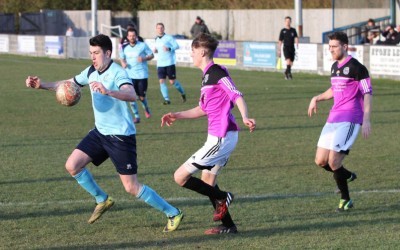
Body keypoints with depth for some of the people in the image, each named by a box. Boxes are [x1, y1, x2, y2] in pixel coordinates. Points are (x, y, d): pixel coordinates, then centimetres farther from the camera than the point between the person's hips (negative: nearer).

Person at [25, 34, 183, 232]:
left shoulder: (117, 73, -21)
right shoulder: (91, 72, 4)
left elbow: (131, 95, -40)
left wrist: (107, 91, -57)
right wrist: (42, 85, 2)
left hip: (121, 136, -8)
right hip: (100, 132, 8)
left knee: (132, 188, -7)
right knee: (72, 166, -2)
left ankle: (173, 214, 8)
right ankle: (102, 200, 19)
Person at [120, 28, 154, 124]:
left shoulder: (143, 45, -4)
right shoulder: (124, 48, 5)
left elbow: (151, 55, 3)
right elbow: (122, 58, 19)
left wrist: (144, 59, -17)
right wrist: (123, 63, -4)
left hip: (142, 75, -2)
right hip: (130, 75, 2)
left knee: (142, 97, 2)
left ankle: (146, 109, 36)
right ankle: (136, 116, 3)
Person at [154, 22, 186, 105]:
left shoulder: (168, 37, -4)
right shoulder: (157, 39, 14)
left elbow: (177, 46, -8)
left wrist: (169, 49, -24)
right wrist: (155, 50, 6)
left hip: (170, 63, -5)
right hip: (160, 64, 5)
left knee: (172, 81, -1)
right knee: (161, 81, -7)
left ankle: (182, 93, 25)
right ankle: (167, 99, -3)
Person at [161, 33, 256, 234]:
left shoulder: (216, 72, -13)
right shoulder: (207, 75, 17)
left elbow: (237, 96, -22)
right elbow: (203, 109, 27)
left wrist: (245, 118, -38)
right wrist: (177, 116, 23)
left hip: (221, 138, -10)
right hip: (219, 136, 10)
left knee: (180, 177, -8)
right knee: (206, 181, 18)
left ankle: (222, 197, 3)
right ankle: (228, 226, 22)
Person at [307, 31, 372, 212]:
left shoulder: (356, 67, -9)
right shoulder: (335, 67, 15)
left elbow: (368, 94, -11)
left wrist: (366, 119, -18)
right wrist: (317, 98, 17)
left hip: (349, 120, -8)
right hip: (333, 119, 8)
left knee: (333, 160, -15)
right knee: (320, 161, 4)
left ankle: (345, 200, 1)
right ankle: (347, 176, 30)